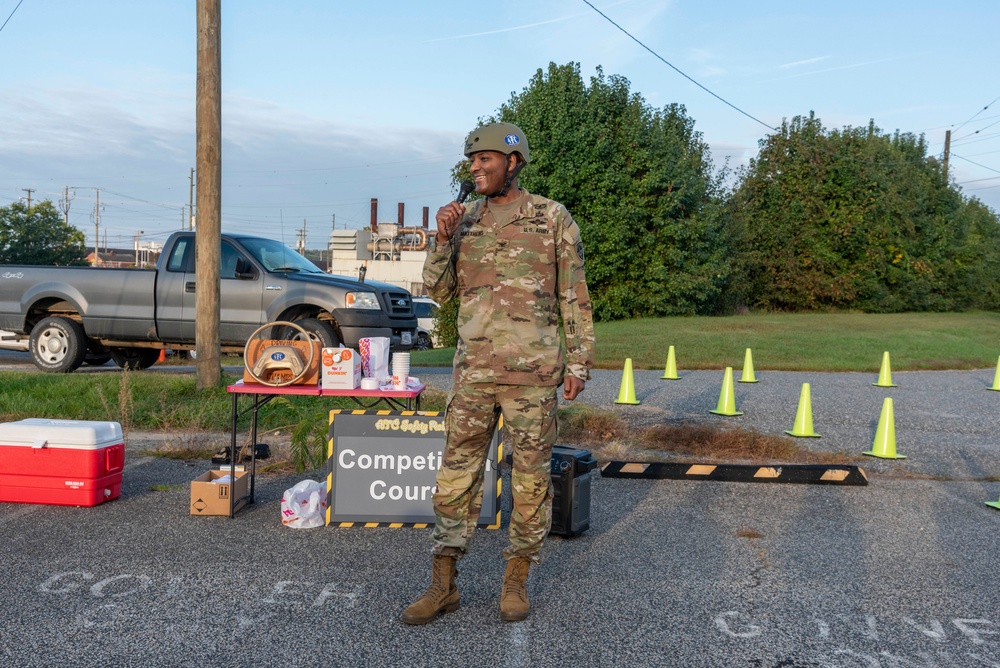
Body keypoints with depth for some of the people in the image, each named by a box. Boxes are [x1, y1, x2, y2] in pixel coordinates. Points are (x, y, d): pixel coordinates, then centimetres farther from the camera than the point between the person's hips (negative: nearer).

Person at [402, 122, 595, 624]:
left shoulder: (553, 218, -1)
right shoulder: (465, 218, 10)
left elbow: (574, 296, 0)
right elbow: (439, 290, 8)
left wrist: (578, 363, -4)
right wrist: (442, 239, -8)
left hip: (533, 372, -3)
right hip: (473, 370, 4)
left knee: (530, 477, 6)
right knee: (456, 474, 4)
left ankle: (517, 580, 22)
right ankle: (443, 585, 15)